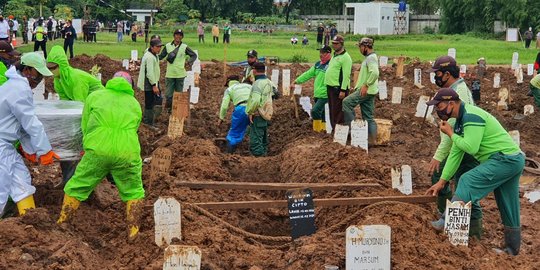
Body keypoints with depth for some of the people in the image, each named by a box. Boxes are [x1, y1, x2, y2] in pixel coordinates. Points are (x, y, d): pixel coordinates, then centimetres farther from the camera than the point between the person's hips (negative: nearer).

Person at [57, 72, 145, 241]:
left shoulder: (95, 96, 18)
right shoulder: (135, 103, 23)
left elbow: (85, 126, 20)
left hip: (97, 151, -1)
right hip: (127, 153, 1)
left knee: (76, 188, 15)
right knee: (133, 192, 20)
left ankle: (61, 225, 23)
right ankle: (132, 230, 18)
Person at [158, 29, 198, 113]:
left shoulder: (184, 47, -2)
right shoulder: (168, 46, 2)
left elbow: (194, 55, 4)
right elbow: (161, 56, 5)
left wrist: (189, 62, -15)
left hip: (180, 75, -1)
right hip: (169, 74, 1)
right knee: (168, 94, 0)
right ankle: (169, 108, 19)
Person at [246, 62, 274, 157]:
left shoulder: (258, 83, -20)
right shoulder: (268, 82, 8)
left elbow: (255, 100, -31)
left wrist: (250, 112, -18)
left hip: (258, 115, -9)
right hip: (266, 113, 9)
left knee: (256, 140, -3)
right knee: (263, 139, 20)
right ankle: (264, 153, 30)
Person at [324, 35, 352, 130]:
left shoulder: (345, 57, -11)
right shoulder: (334, 56, 18)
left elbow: (346, 75, -18)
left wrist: (343, 90, -23)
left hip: (338, 88, -9)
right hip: (330, 87, 10)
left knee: (338, 111, -7)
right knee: (332, 111, 13)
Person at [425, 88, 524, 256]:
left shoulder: (471, 116, -18)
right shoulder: (461, 120, 13)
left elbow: (471, 147, -25)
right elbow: (456, 153, 15)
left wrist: (451, 134, -9)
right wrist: (442, 181, 13)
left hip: (505, 159, -10)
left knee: (467, 181, -15)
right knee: (509, 211, 14)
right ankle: (512, 249, 22)